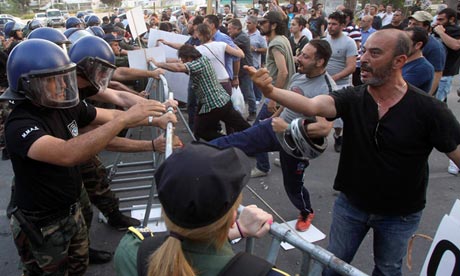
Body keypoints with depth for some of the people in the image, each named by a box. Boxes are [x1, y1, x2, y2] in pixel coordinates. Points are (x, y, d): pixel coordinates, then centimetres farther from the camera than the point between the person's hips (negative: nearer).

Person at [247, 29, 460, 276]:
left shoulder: (429, 110, -20)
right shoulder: (352, 98, -16)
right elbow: (312, 106, -32)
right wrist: (271, 91, -49)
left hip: (399, 215, -1)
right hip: (351, 203, 1)